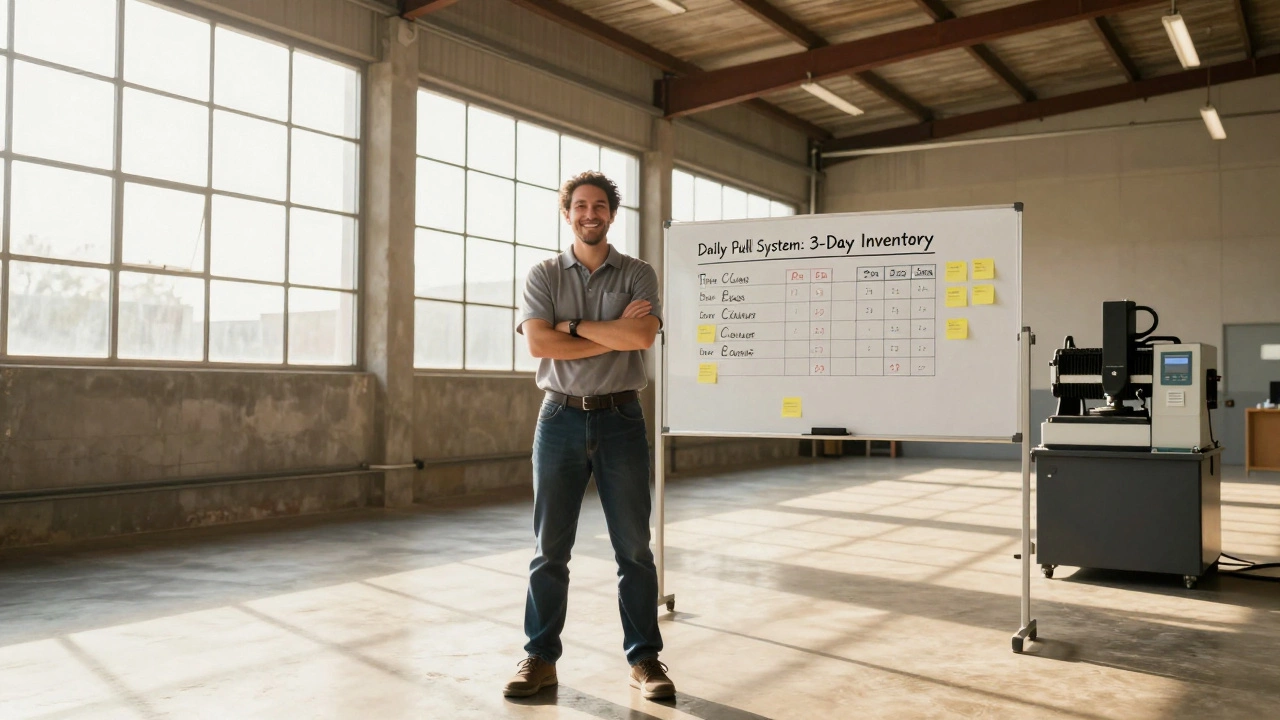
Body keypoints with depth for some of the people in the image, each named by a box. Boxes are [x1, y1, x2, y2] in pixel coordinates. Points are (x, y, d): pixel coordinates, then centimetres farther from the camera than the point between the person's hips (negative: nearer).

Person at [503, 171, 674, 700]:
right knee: (550, 547, 5)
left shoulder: (638, 275, 5)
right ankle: (541, 658, 16)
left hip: (620, 419, 0)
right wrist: (616, 335, -11)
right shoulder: (543, 275, 6)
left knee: (634, 547, 4)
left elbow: (643, 336, -13)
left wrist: (572, 325, -10)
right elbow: (539, 344, -10)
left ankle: (644, 658, 15)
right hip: (560, 418, 1)